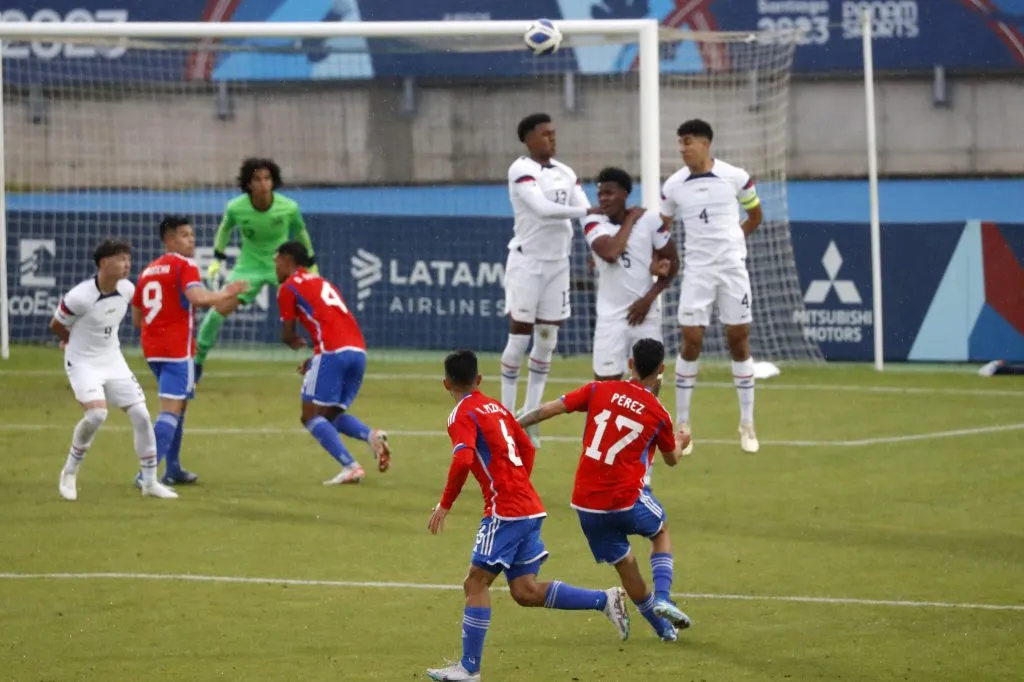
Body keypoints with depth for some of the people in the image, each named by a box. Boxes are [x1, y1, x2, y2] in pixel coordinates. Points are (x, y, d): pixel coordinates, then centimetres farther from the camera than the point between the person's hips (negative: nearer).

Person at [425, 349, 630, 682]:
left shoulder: (462, 415, -8)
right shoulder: (496, 407, 18)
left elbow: (462, 461, -23)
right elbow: (527, 448, 24)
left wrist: (445, 505, -15)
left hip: (505, 510, -8)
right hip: (529, 506, 8)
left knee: (476, 583, -5)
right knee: (526, 591, 9)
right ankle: (605, 600, 4)